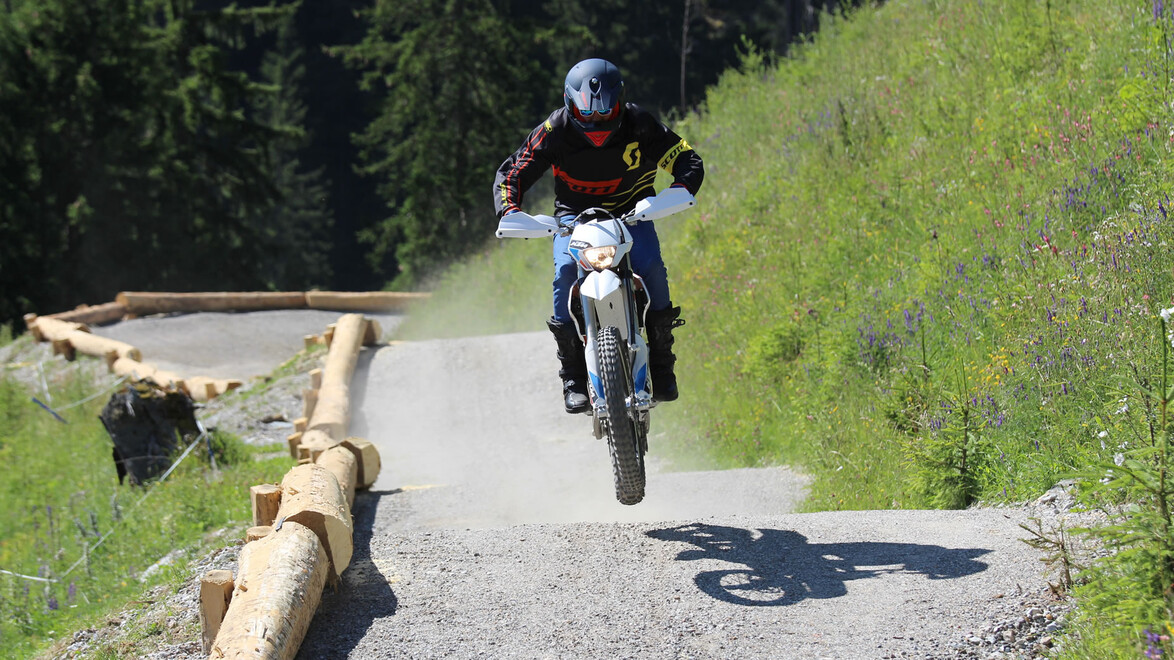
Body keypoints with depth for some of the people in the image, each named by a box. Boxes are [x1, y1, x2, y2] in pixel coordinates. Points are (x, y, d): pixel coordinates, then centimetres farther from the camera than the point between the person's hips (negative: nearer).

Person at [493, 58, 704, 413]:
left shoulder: (638, 124, -17)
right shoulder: (555, 131, -16)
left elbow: (687, 160, -13)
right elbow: (511, 173, -10)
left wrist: (680, 192, -35)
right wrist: (509, 211, -30)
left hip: (631, 210, 0)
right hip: (575, 213, 0)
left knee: (651, 267, -28)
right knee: (566, 272, -28)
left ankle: (662, 363, -10)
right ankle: (573, 374, -18)